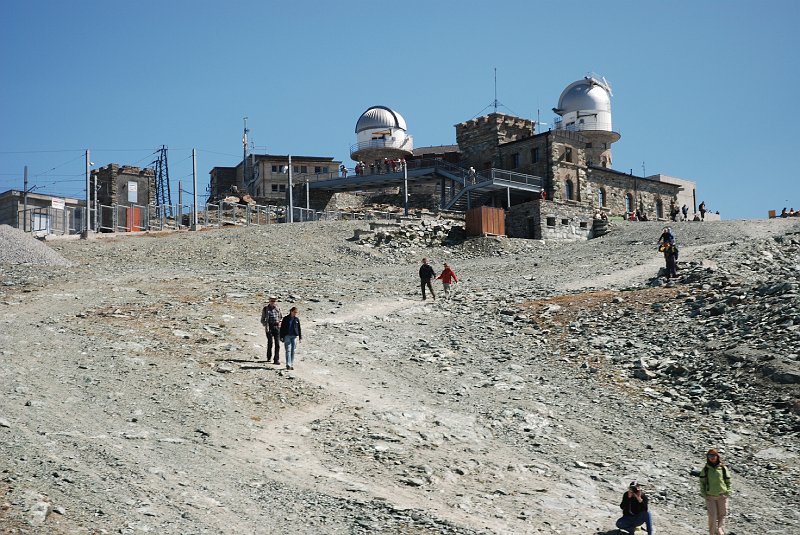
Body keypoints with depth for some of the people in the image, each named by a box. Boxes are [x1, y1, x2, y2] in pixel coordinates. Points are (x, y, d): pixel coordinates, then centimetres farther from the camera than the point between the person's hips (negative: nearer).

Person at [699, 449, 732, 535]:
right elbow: (702, 482, 7)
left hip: (722, 496, 1)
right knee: (712, 517, -7)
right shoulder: (705, 469, 4)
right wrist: (703, 494, -2)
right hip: (710, 497, -1)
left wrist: (728, 492, -1)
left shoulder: (723, 468, 4)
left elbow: (728, 481, 9)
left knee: (721, 516, 3)